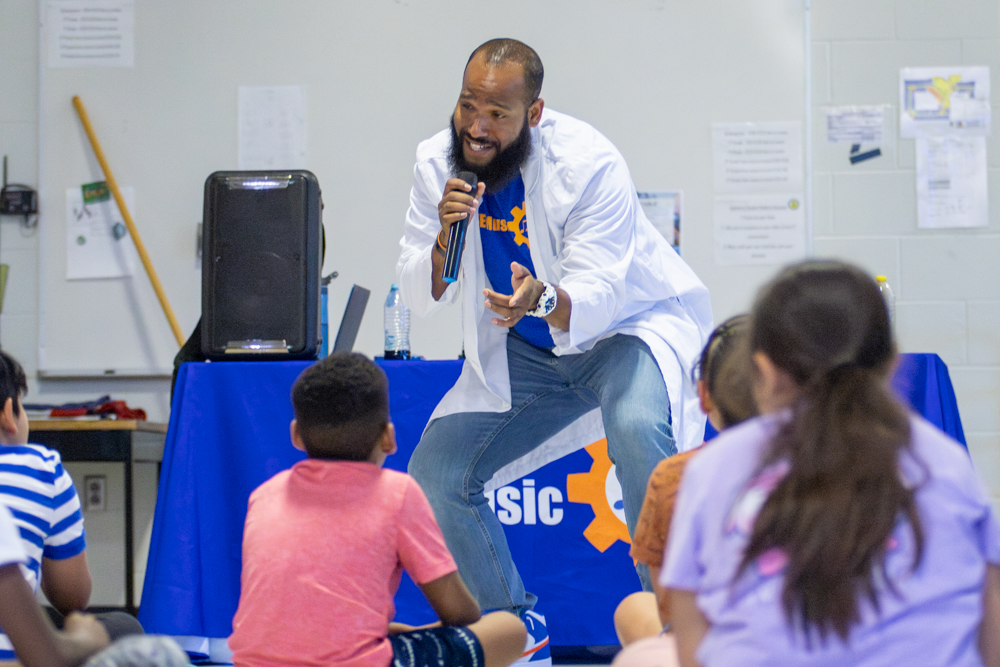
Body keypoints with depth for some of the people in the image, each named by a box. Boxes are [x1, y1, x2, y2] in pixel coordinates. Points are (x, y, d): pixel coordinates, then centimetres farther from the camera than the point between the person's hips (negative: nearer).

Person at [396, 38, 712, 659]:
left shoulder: (588, 165, -27)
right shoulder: (437, 163, -11)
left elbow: (595, 298, -33)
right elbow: (420, 298, -10)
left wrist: (544, 299, -55)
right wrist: (444, 240, -31)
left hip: (629, 324, -6)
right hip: (526, 351, 6)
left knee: (637, 430, -37)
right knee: (436, 474, -6)